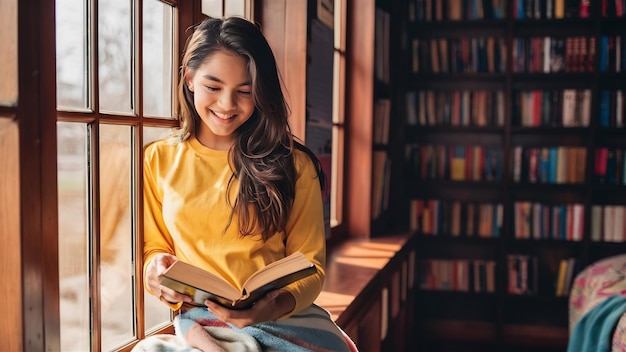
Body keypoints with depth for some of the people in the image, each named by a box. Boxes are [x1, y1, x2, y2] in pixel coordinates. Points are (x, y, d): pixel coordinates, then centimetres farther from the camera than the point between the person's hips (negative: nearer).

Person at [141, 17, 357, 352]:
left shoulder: (294, 164, 2)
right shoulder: (159, 160, 7)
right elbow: (153, 248, 12)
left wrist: (277, 306, -19)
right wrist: (157, 272, -11)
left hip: (286, 317, 1)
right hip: (198, 319, -1)